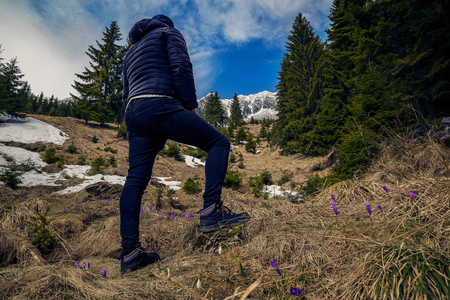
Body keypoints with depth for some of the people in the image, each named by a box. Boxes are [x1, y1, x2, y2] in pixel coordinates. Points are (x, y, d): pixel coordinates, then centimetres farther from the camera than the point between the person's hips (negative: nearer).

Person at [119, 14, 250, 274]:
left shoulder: (132, 51, 38)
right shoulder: (169, 32, 18)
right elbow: (181, 66, -5)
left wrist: (139, 131, 24)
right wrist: (191, 105, -3)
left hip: (133, 112, 8)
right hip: (161, 105, -8)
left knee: (136, 179, 1)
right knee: (219, 143, -4)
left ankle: (130, 253, 0)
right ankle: (211, 212, -20)